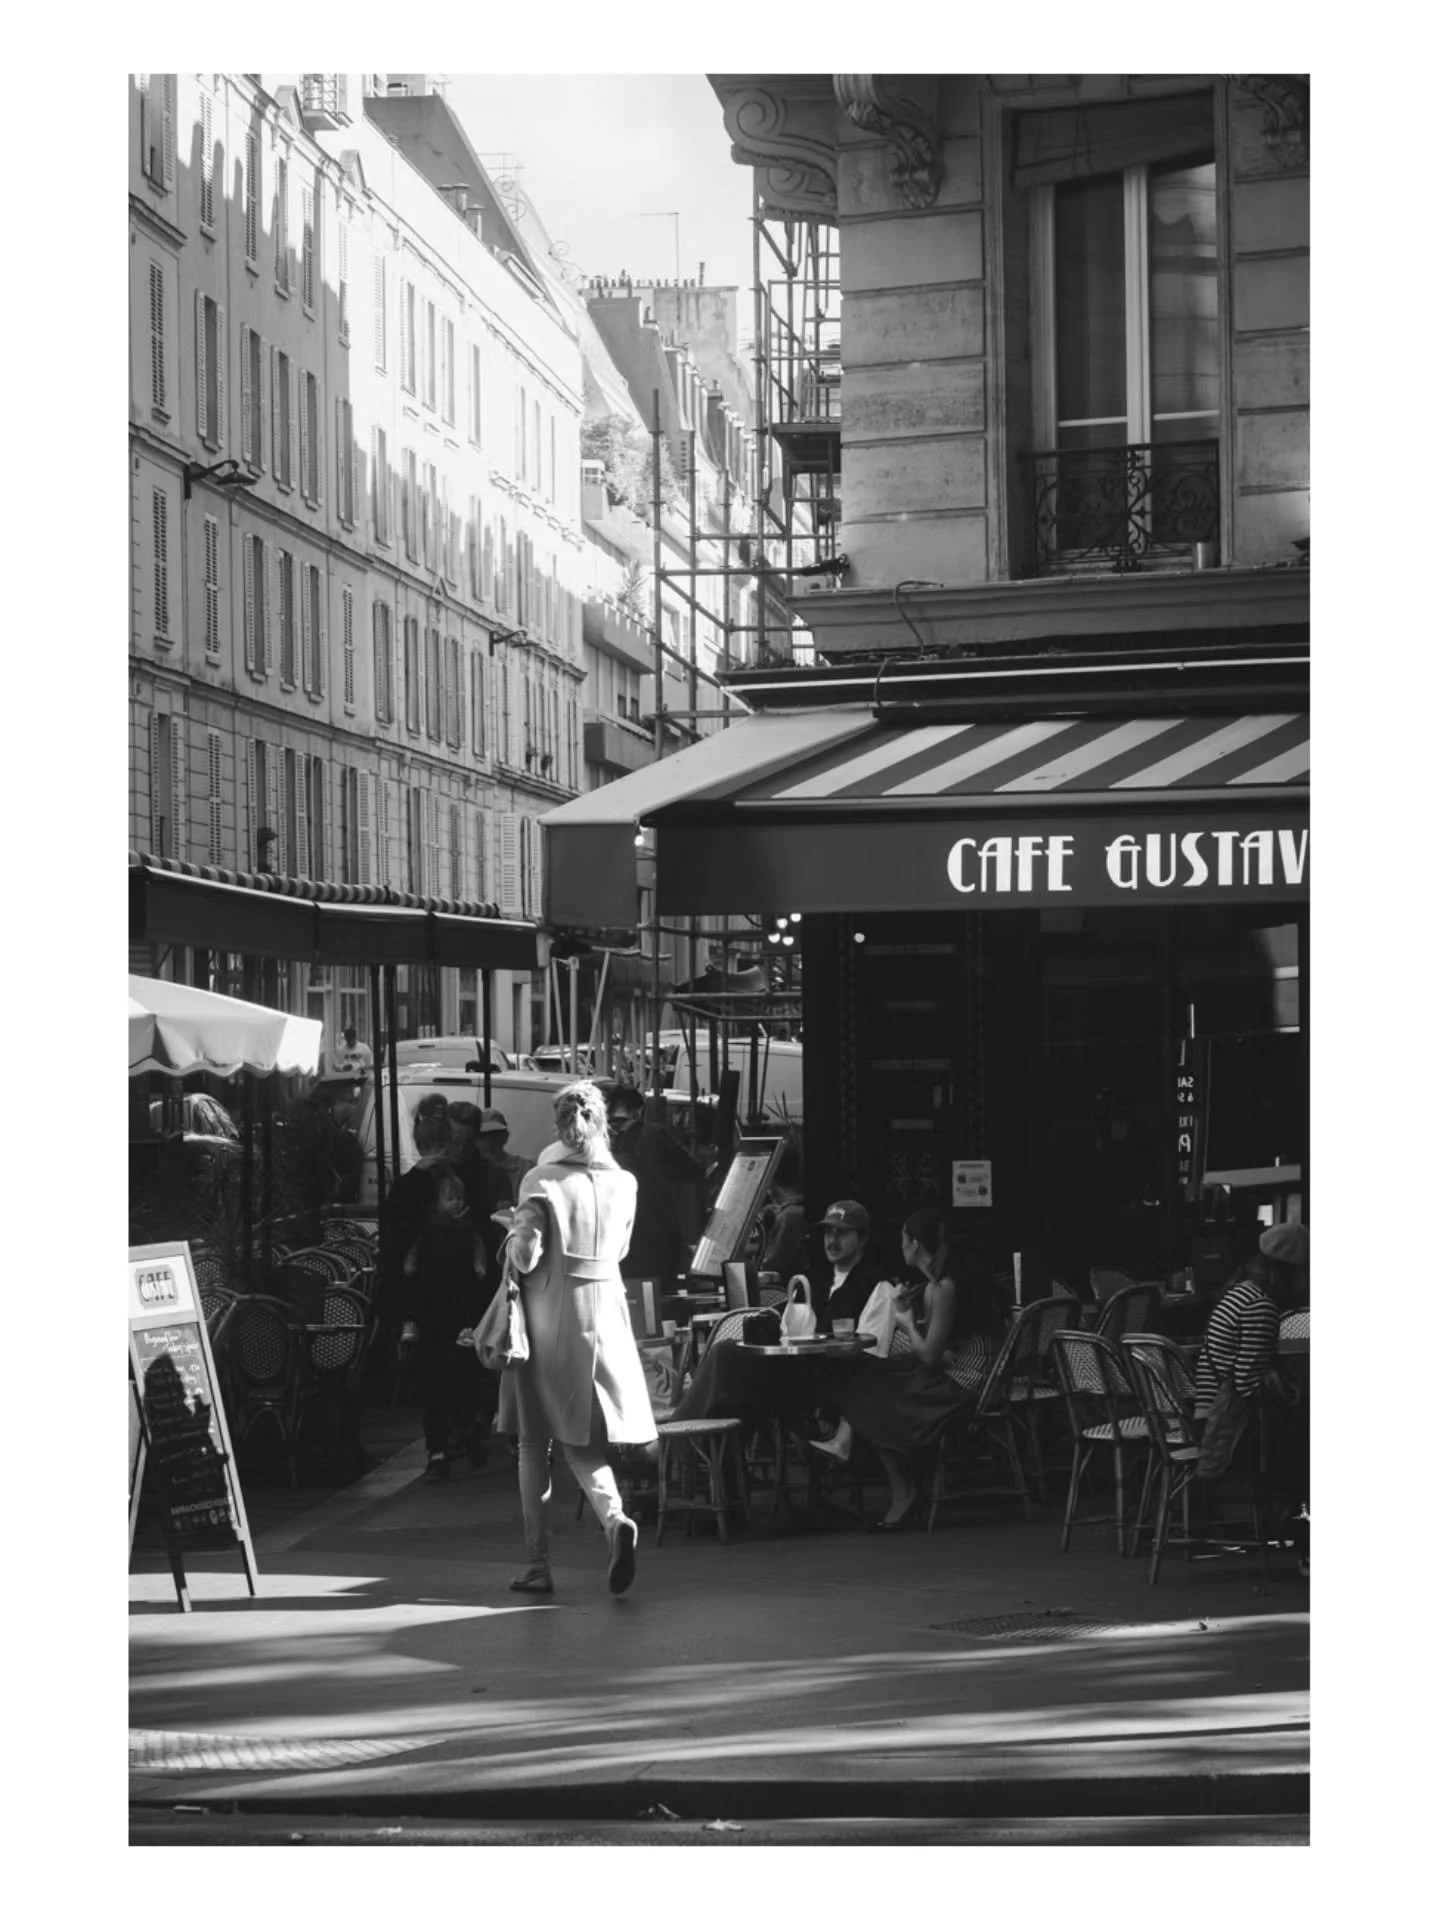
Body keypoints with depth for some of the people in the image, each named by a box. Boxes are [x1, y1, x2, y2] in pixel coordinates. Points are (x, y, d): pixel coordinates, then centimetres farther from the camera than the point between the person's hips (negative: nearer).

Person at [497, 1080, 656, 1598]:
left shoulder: (542, 1180, -10)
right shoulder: (622, 1183, 3)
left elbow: (525, 1256, -14)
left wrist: (515, 1240, 6)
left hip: (548, 1321, -3)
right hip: (604, 1318, 3)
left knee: (534, 1443, 9)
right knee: (583, 1444, 10)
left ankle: (538, 1565, 9)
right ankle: (614, 1516, -20)